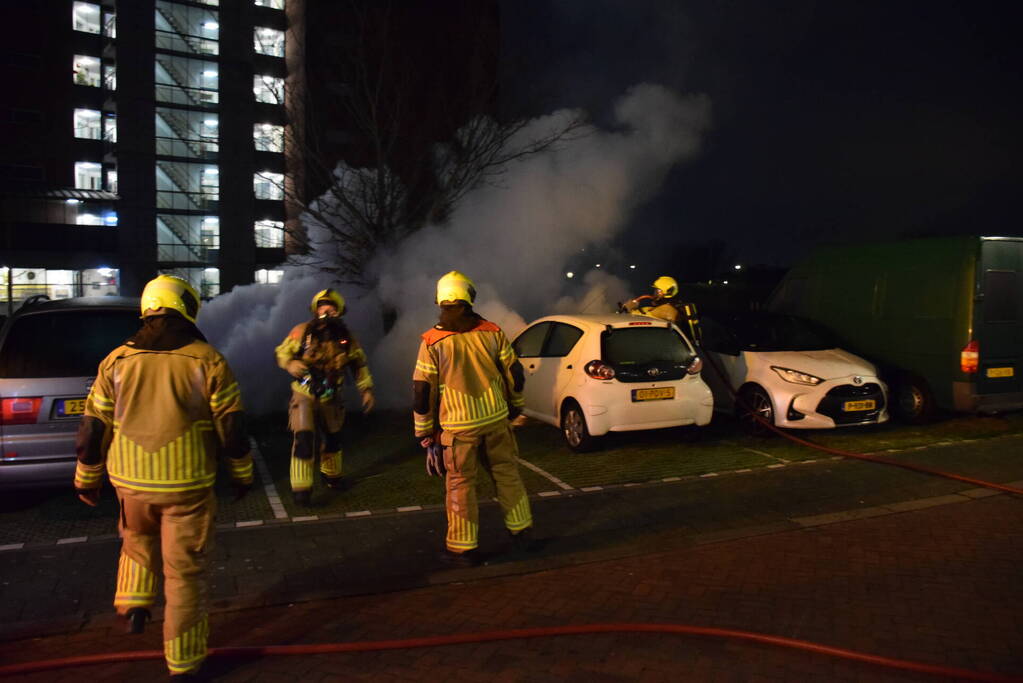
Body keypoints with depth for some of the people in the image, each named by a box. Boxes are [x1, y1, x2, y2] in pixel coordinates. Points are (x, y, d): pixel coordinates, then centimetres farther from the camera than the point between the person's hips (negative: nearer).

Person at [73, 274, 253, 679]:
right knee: (184, 569, 9)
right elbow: (232, 427, -5)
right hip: (188, 484, -2)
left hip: (131, 480, 3)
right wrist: (241, 474, 8)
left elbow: (94, 428, 4)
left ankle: (134, 605, 21)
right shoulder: (207, 362, -8)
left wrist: (86, 479, 18)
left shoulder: (117, 360, -1)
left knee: (137, 541, 33)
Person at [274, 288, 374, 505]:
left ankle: (331, 473, 46)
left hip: (330, 398, 4)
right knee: (303, 437, -17)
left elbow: (360, 365, 5)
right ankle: (301, 487, -7)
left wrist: (366, 389, 0)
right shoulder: (303, 332, -13)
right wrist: (291, 363, -27)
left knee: (332, 437, 20)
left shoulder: (346, 339, -5)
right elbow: (282, 352, -6)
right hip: (304, 395, -3)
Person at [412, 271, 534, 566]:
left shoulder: (432, 342, -7)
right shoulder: (492, 332, 0)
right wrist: (514, 406, 24)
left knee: (460, 484, 8)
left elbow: (422, 391, -6)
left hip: (458, 426, -3)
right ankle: (521, 531, 30)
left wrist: (425, 432, 4)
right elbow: (514, 374, 7)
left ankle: (463, 547, 15)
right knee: (507, 474, 18)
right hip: (496, 420, 3)